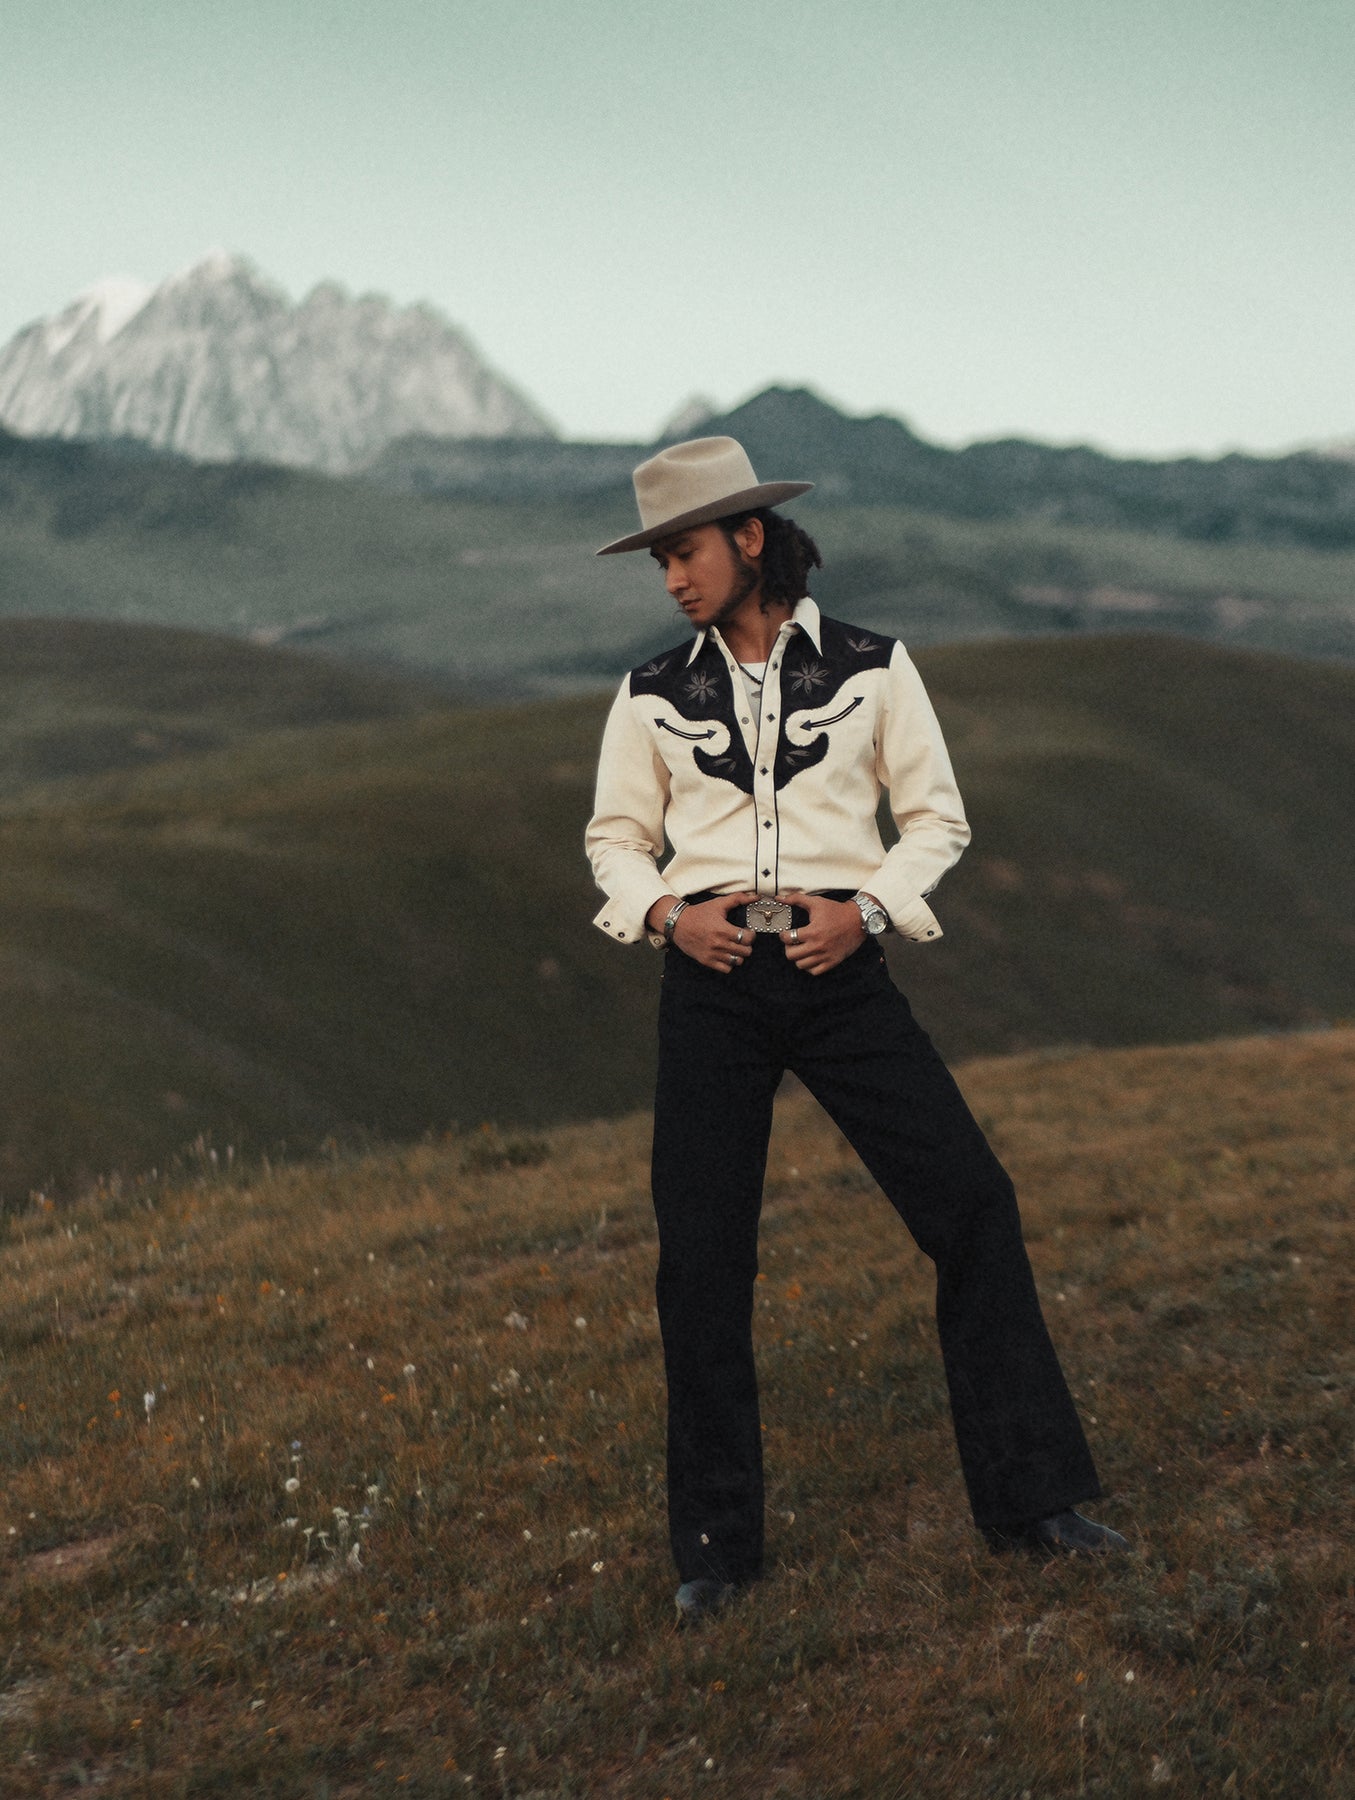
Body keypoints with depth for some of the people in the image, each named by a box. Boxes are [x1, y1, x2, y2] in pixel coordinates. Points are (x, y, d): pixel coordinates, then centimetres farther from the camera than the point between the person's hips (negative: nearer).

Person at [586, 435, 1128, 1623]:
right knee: (701, 1255, -1)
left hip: (840, 969, -1)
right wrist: (664, 911, -5)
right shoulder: (654, 696, 8)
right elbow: (616, 837, 15)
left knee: (970, 1202, -8)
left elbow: (938, 818, 7)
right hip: (713, 978, 1)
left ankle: (1032, 1494, 5)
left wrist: (868, 908, -10)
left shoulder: (871, 668, 4)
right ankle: (715, 1545, 12)